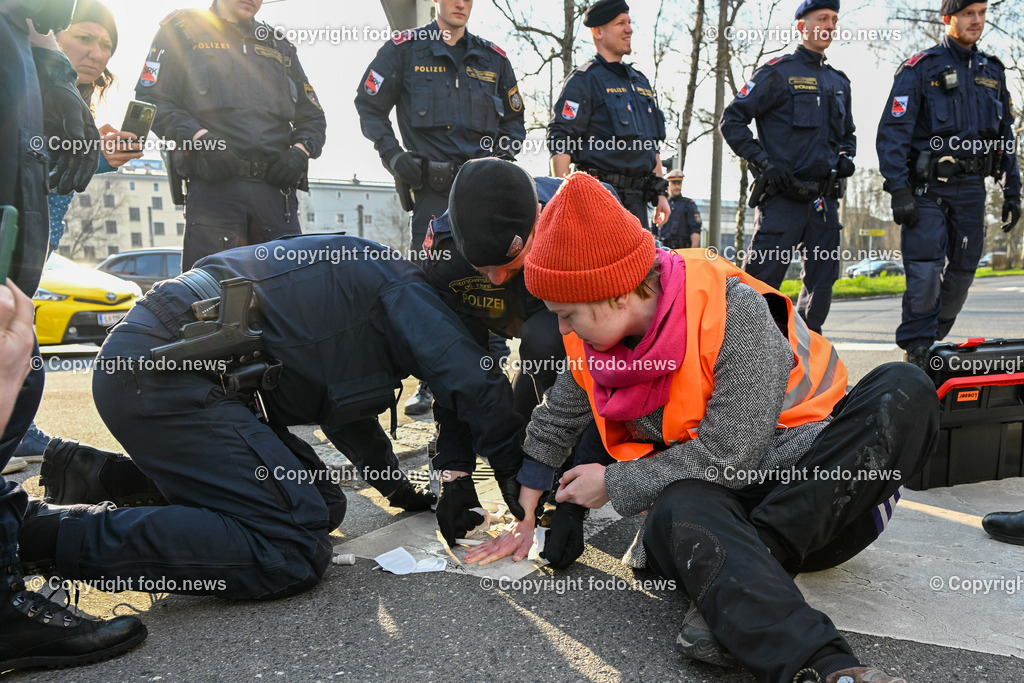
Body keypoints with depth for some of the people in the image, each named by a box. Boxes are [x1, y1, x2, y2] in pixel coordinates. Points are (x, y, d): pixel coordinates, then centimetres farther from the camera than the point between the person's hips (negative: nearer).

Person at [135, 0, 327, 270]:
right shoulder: (183, 29, 16)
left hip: (277, 186, 3)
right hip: (213, 185, -3)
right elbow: (151, 99, 6)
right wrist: (199, 137, -11)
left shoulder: (281, 48, 27)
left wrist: (300, 152, 5)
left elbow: (313, 118, 27)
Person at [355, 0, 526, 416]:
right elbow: (369, 105, 10)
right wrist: (392, 153, -1)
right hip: (432, 184, -2)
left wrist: (504, 154, 8)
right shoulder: (404, 50, 8)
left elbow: (514, 119, 25)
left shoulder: (493, 58, 17)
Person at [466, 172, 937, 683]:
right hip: (709, 504, 2)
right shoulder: (593, 339, 1)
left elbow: (728, 455, -22)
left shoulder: (734, 310, -19)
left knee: (902, 391, -29)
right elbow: (553, 427, 15)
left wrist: (615, 486, -12)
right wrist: (525, 521, 18)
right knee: (680, 511, -35)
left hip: (810, 490, -2)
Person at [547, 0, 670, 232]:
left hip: (636, 200, 8)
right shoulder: (584, 79, -3)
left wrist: (661, 193, 18)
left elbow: (653, 146, 25)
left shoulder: (640, 82, 21)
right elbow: (559, 142, -11)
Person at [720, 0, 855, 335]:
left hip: (824, 199, 7)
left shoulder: (839, 82, 20)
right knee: (761, 282, -8)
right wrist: (764, 163, -13)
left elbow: (847, 133, 32)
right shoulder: (778, 72, 0)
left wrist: (845, 157, 9)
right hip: (782, 197, -6)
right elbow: (731, 121, -6)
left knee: (822, 280, 8)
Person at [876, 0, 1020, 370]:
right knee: (925, 273, -13)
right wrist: (898, 189, -16)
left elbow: (1005, 136, 22)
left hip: (971, 189, 6)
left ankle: (934, 344, 19)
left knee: (961, 274, 6)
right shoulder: (920, 68, -1)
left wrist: (1011, 191, 16)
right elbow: (893, 130, -8)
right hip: (928, 188, -5)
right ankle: (917, 355, -7)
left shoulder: (992, 72, 17)